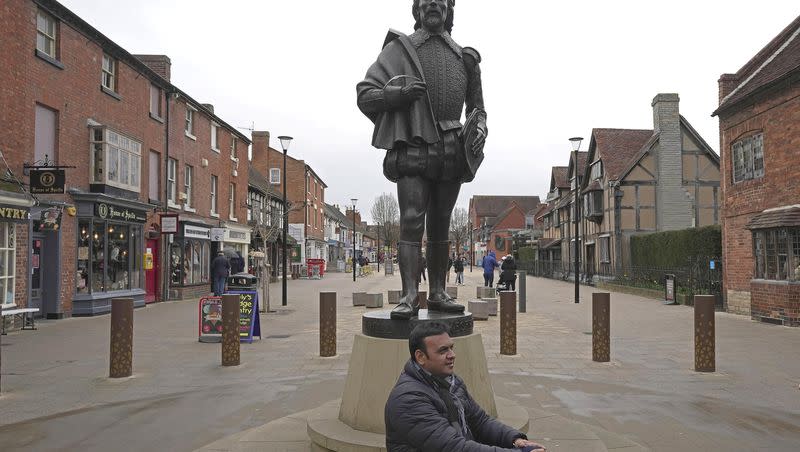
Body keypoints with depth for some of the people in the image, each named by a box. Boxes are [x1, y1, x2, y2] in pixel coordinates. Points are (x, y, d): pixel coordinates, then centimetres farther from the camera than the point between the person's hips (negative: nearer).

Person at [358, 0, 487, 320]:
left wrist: (480, 128, 1)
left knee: (440, 226, 7)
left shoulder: (464, 58, 16)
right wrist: (398, 93, -16)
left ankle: (437, 293, 15)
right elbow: (364, 96, 3)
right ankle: (409, 298, -14)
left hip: (451, 153, 3)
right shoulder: (397, 50, 7)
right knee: (411, 222, -13)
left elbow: (476, 106, 24)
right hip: (413, 150, -3)